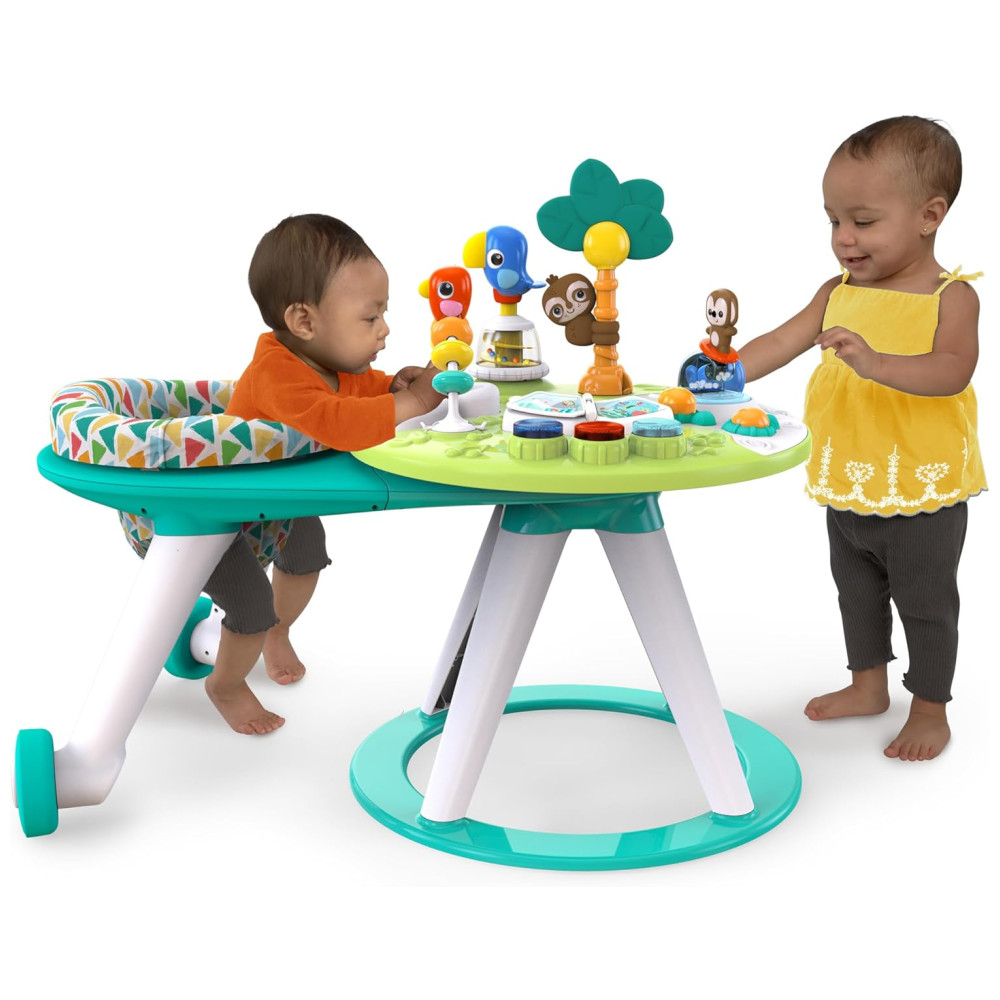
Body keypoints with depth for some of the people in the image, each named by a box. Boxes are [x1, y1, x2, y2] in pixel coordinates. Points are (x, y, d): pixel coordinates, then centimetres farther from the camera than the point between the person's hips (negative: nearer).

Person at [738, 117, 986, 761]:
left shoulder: (951, 297, -15)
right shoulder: (839, 293, 1)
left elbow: (952, 371, -31)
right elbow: (781, 343, -2)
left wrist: (876, 362, -46)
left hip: (924, 494, -6)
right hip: (848, 489, 6)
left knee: (926, 601, 10)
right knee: (857, 589, 22)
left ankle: (930, 709, 27)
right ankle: (868, 684, 42)